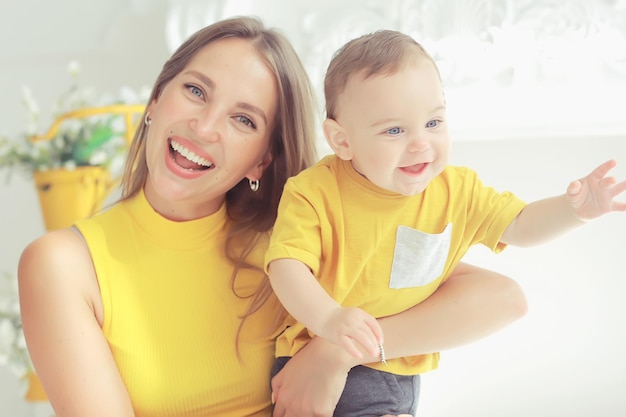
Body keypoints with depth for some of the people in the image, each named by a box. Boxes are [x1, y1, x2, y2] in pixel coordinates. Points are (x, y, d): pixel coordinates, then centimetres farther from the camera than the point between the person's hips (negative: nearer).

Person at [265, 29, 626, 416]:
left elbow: (519, 225, 10)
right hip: (317, 358, -3)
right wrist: (329, 319, -40)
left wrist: (572, 209, -10)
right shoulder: (314, 192, -15)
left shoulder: (457, 191, 0)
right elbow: (287, 266, -22)